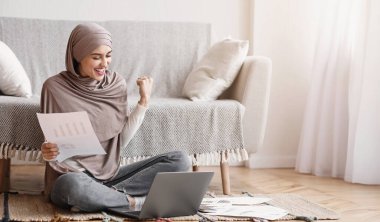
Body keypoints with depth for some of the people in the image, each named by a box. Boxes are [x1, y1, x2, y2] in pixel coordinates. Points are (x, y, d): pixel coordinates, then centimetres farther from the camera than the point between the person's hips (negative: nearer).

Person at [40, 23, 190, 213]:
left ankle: (105, 196, -19)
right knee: (72, 184, -42)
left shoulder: (116, 83, 4)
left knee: (179, 160, -11)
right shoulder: (55, 87, -7)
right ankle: (136, 201, -16)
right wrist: (47, 152, -25)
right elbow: (50, 143, -2)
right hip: (74, 175, -4)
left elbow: (122, 140, 2)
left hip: (110, 174, 5)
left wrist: (144, 101, -2)